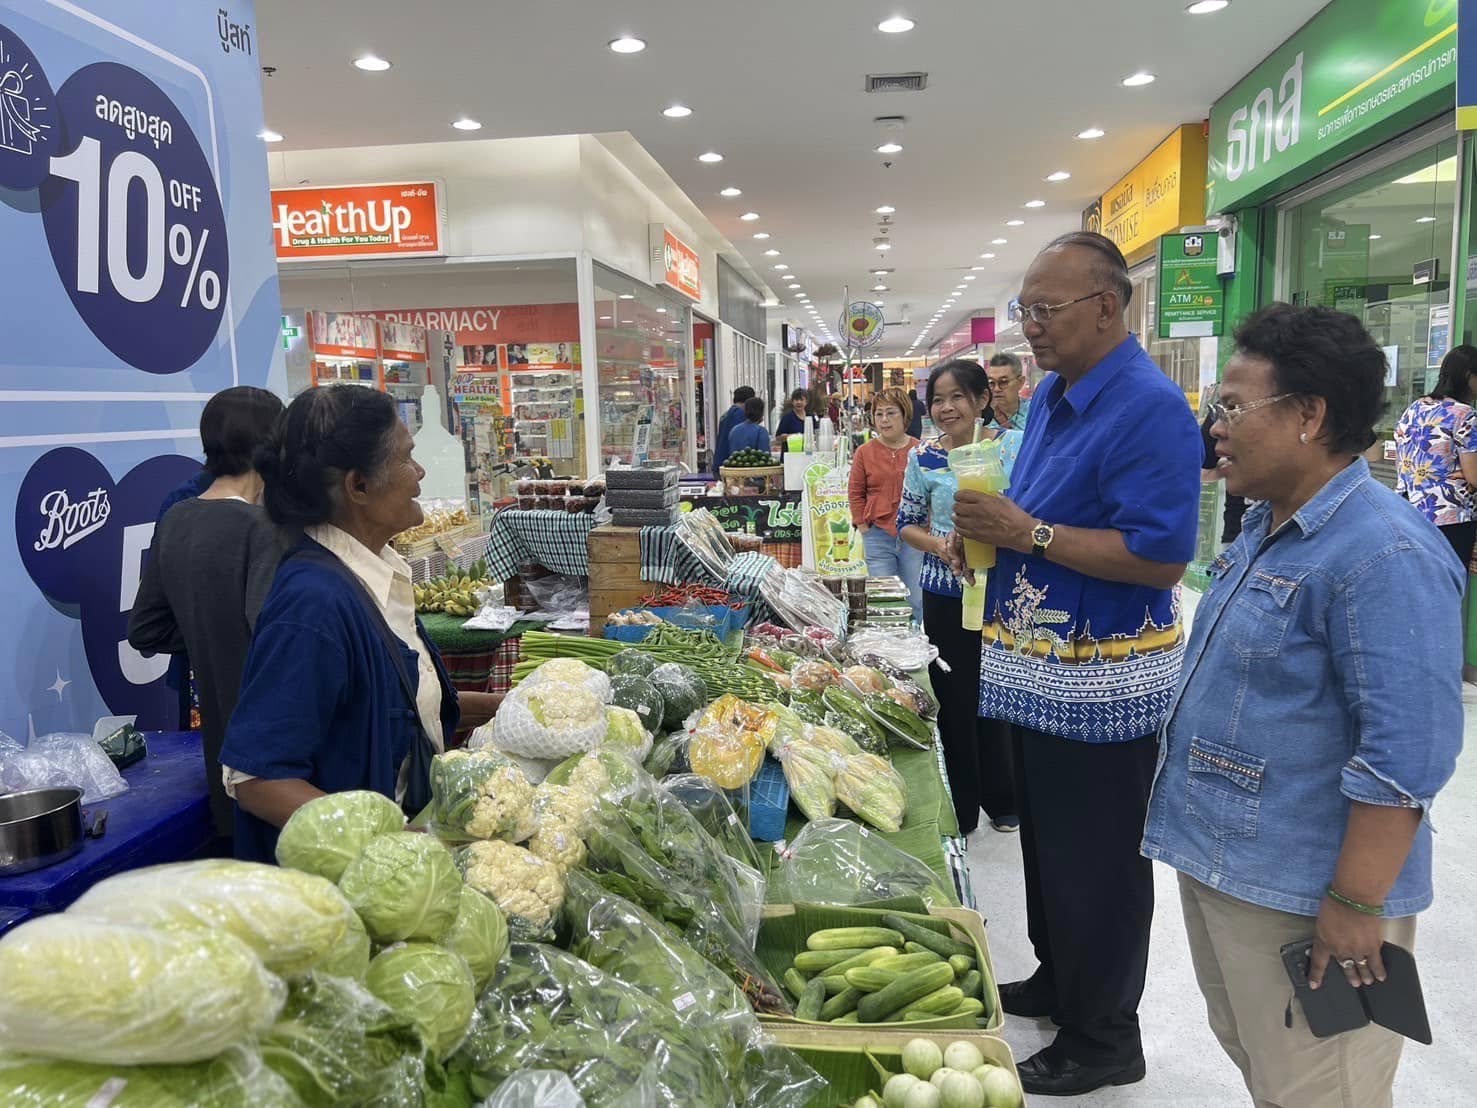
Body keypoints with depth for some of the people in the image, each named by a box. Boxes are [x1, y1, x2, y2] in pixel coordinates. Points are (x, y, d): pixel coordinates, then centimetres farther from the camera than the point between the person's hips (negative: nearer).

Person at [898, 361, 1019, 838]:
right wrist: (942, 547, -15)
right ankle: (960, 810, 23)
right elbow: (907, 525, 3)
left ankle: (1000, 799, 33)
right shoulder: (923, 457, -3)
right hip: (945, 594, 0)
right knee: (955, 696, 7)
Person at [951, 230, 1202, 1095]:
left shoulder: (1150, 408, -20)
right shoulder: (1052, 395, 9)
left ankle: (1105, 1040, 26)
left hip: (1103, 682, -9)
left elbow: (1162, 557, -26)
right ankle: (1056, 984, 42)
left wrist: (1031, 534, -26)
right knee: (1045, 838, 22)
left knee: (1096, 862, 6)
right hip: (1039, 667, 9)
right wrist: (987, 532, 0)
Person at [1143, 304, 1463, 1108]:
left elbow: (1406, 754, -25)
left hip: (1300, 893, -9)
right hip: (1217, 861, 9)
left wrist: (1357, 907, -21)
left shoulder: (1383, 555, -23)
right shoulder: (1266, 526, 8)